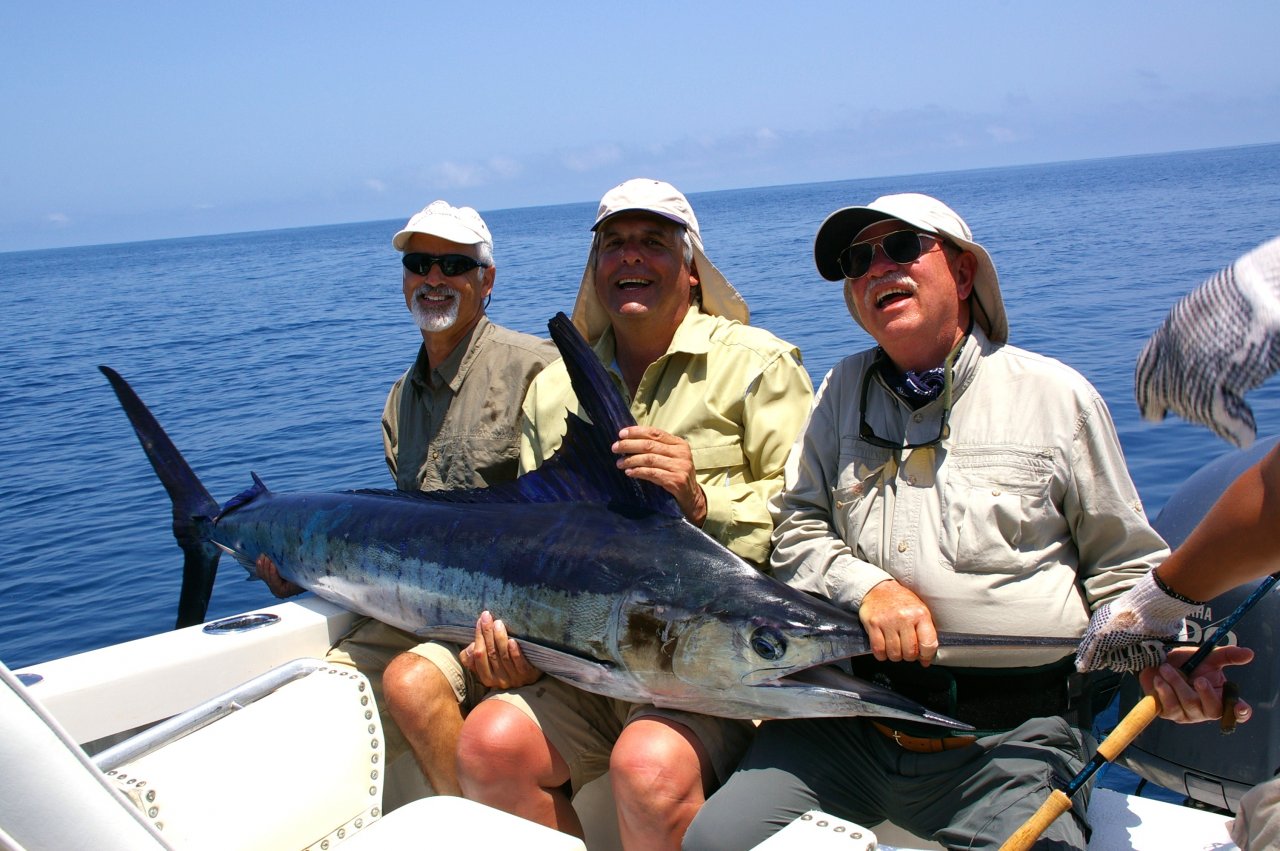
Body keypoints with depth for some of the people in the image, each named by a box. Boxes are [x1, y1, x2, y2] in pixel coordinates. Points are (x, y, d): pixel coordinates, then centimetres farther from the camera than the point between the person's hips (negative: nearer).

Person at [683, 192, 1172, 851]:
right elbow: (797, 529, 11)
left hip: (1011, 735, -2)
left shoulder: (1057, 395, 6)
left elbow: (1121, 567, 11)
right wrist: (866, 587, -9)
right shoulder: (843, 391, 15)